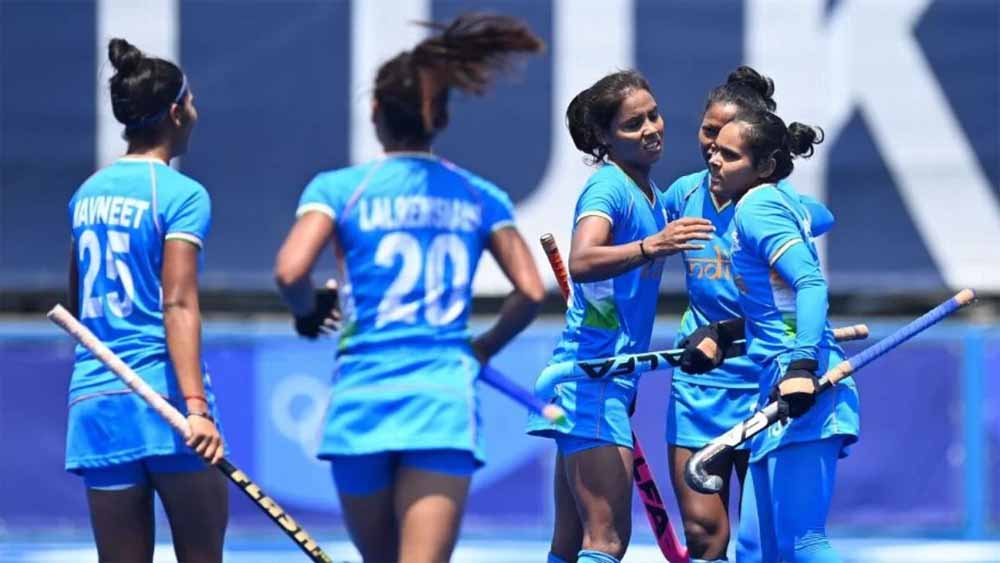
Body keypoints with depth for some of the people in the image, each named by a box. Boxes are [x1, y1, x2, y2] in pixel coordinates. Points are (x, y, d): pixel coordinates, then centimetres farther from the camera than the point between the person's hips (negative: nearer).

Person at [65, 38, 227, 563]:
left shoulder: (86, 194, 14)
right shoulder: (182, 194, -6)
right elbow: (178, 304, -16)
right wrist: (196, 405, -22)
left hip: (93, 400, 6)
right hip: (163, 399, -6)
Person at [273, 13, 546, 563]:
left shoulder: (339, 188, 2)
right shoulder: (480, 198, 9)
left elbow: (289, 271, -13)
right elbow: (531, 292, 3)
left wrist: (308, 312, 9)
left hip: (362, 398, 0)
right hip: (447, 401, 0)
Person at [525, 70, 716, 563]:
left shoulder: (651, 193, 15)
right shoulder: (608, 186, -13)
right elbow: (581, 262, -33)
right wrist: (651, 247, -47)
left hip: (610, 381, 9)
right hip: (592, 377, -9)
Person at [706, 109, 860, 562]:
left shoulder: (756, 206, -9)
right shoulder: (786, 202, 19)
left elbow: (811, 283, -22)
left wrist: (803, 363, -32)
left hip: (800, 386, -11)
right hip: (781, 385, 11)